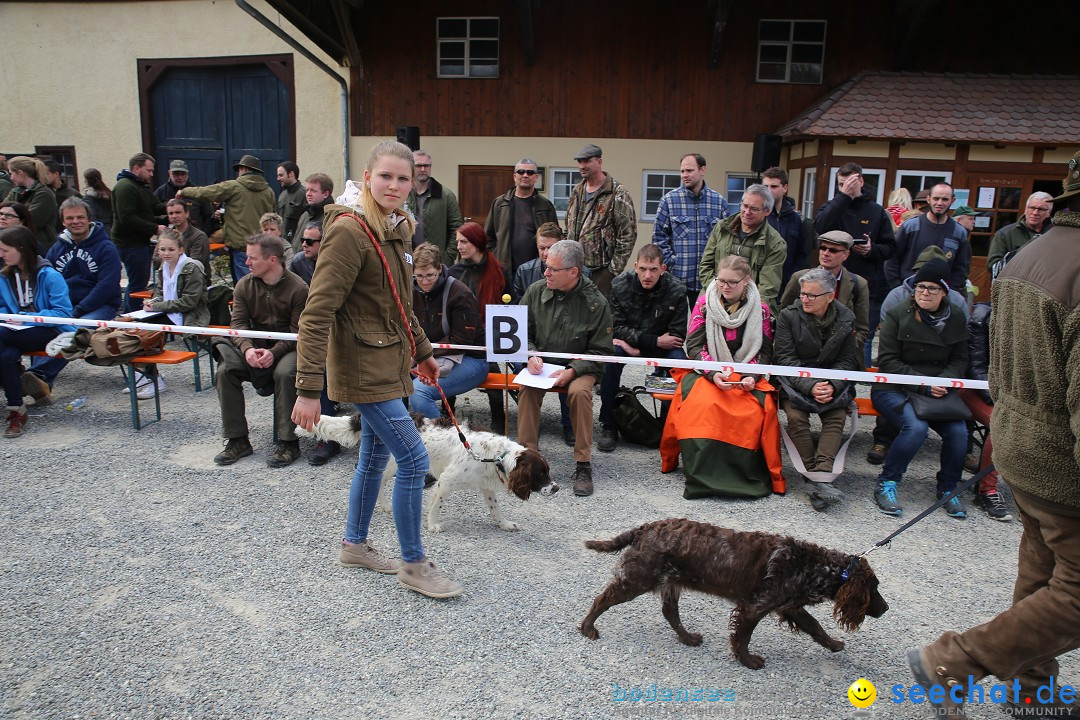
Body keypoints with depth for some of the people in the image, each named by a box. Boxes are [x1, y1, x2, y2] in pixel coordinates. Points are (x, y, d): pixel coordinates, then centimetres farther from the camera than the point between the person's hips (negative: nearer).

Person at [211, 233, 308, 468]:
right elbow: (238, 323, -4)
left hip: (287, 346, -5)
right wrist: (248, 349, -25)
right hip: (254, 345, 5)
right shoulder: (244, 285, 2)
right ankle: (237, 440, -9)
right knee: (225, 370, -20)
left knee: (285, 373, -35)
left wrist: (274, 352, -30)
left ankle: (288, 442, -21)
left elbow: (298, 332, -14)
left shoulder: (297, 288, -12)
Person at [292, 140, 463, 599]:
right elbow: (317, 313, -23)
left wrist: (421, 352, 23)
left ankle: (354, 544, 37)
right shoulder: (349, 231, -19)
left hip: (389, 362, 9)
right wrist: (308, 389, -25)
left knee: (375, 455, 19)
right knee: (414, 460, -6)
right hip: (364, 367, -9)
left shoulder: (398, 228, 8)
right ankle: (414, 565, 10)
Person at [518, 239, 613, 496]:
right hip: (541, 364, 2)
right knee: (527, 387, -29)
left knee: (579, 391, -33)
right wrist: (531, 355, -11)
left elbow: (601, 351, -4)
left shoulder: (596, 303, -9)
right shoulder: (535, 292, -1)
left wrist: (572, 371, -19)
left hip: (580, 367, -2)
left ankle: (583, 465, -20)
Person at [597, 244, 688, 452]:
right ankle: (608, 425, -18)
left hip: (661, 345, 0)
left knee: (679, 361, -30)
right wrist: (655, 341, -22)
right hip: (627, 342, 0)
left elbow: (677, 335, -13)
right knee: (610, 356, -31)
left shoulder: (676, 290, -15)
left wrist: (637, 347, -21)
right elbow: (616, 327, -12)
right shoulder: (619, 285, -13)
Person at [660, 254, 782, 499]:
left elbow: (765, 351, 6)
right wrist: (713, 373, -17)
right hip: (706, 372, -1)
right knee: (703, 404, -33)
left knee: (762, 406, -30)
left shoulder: (760, 309, 4)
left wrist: (752, 376, -13)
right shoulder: (704, 303, 2)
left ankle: (751, 474, -12)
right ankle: (703, 476, -22)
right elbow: (693, 346, -2)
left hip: (745, 376, 1)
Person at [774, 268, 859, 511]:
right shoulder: (789, 315, -3)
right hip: (795, 380, -2)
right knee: (796, 417, -29)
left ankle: (821, 475, -34)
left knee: (837, 416, -27)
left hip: (831, 381, 2)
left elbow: (847, 361, 4)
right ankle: (813, 477, -25)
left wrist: (832, 386, -17)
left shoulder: (845, 319, 4)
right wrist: (810, 386, -22)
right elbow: (785, 358, -9)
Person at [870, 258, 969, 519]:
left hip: (937, 391, 4)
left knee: (958, 430, -22)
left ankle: (947, 488, 3)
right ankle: (886, 484, -11)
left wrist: (944, 382, -9)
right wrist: (923, 385, -17)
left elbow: (960, 360, 13)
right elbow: (887, 361, -7)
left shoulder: (956, 318, 9)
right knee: (916, 427, -31)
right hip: (894, 389, -4)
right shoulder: (898, 315, -4)